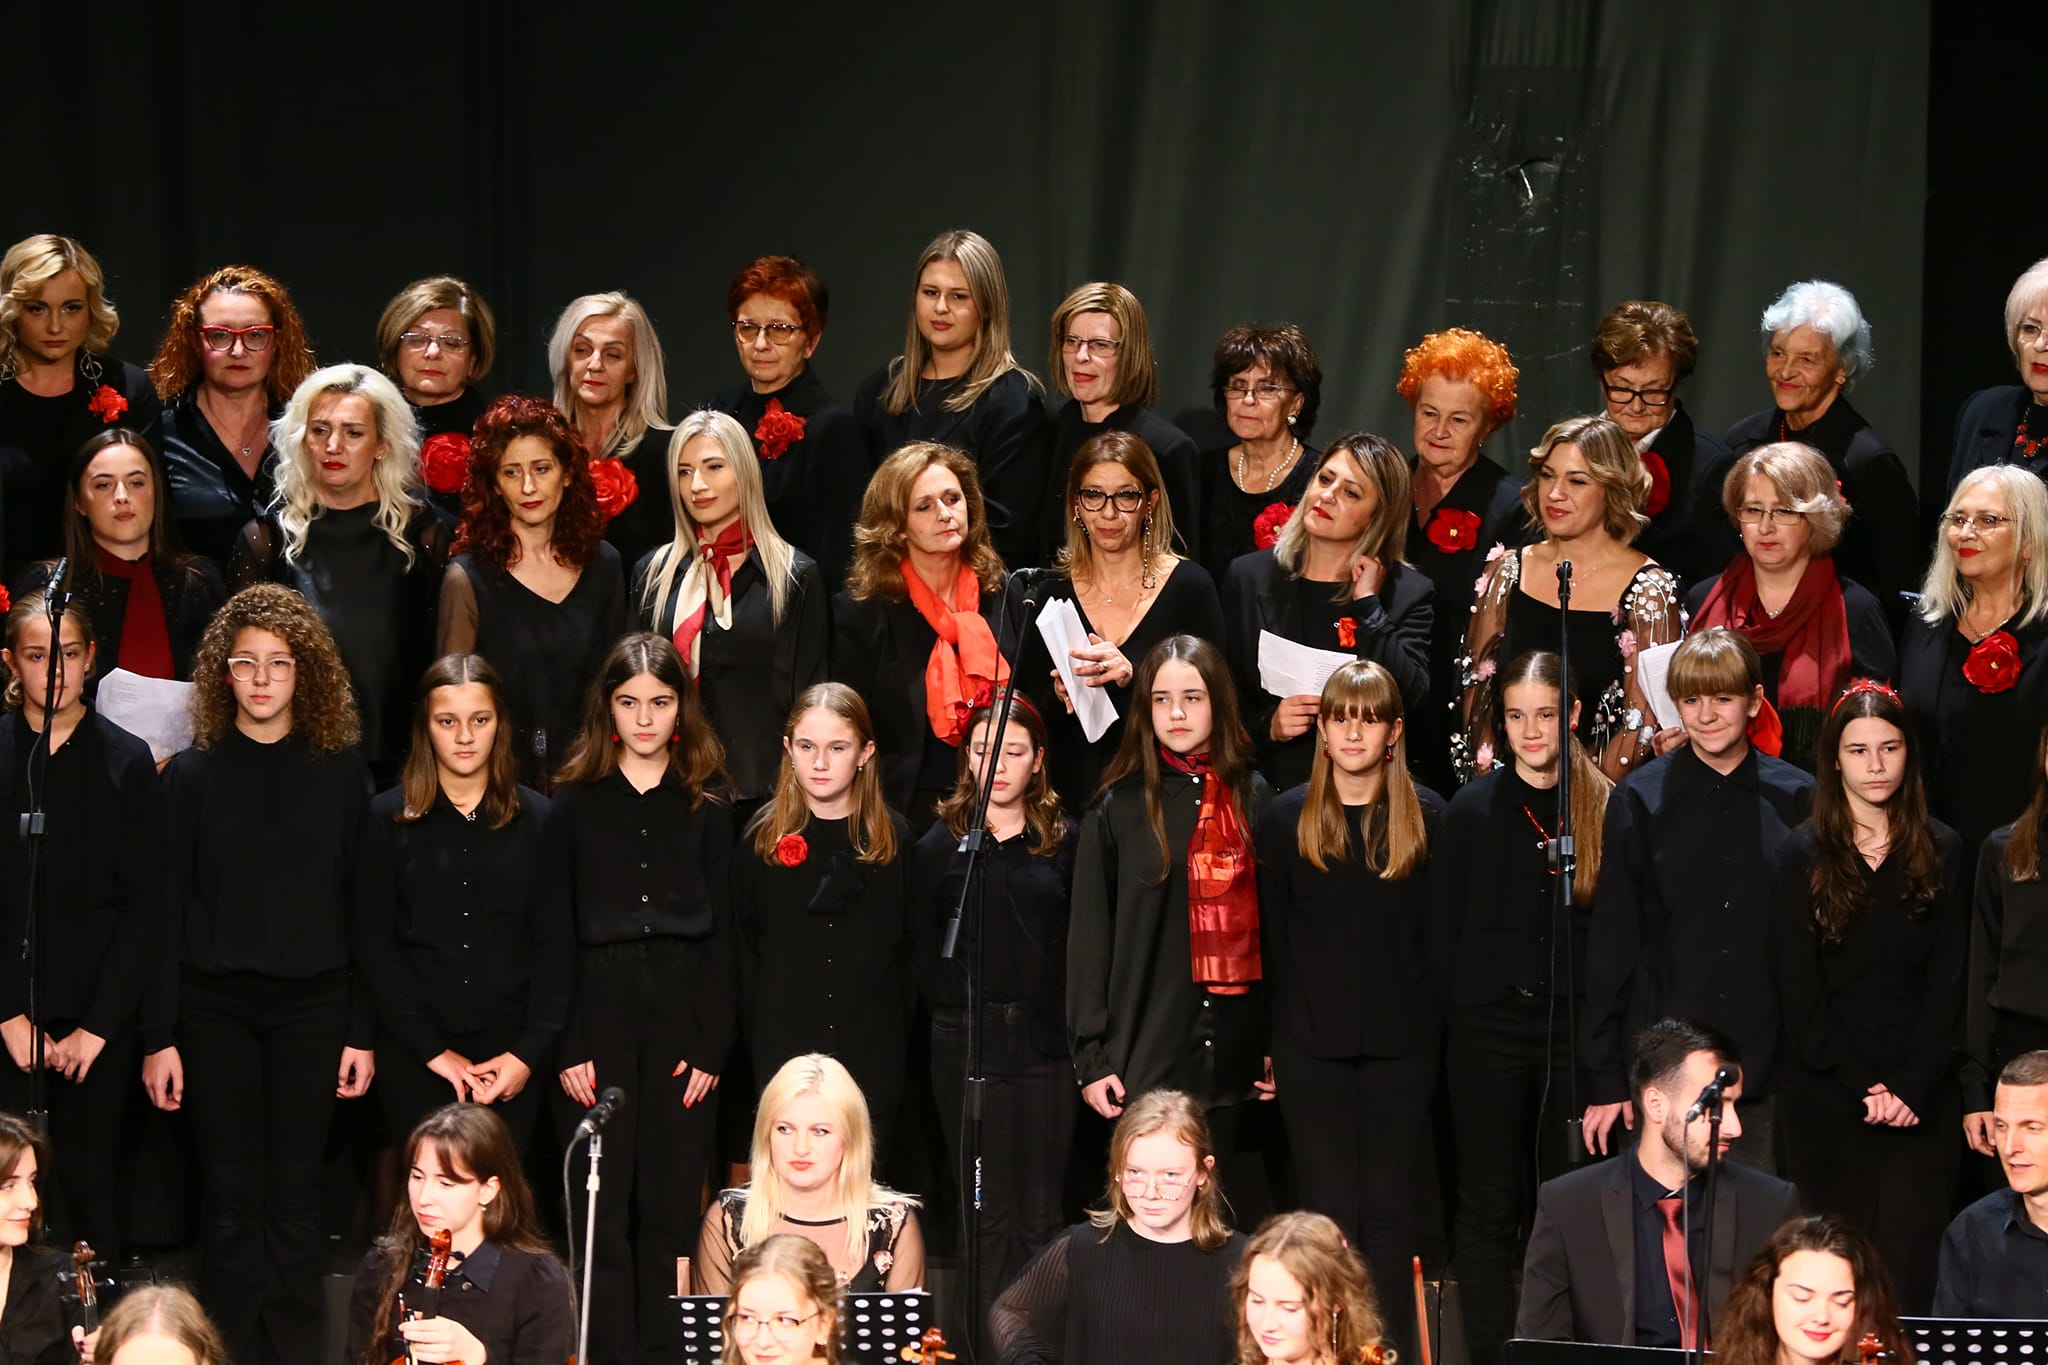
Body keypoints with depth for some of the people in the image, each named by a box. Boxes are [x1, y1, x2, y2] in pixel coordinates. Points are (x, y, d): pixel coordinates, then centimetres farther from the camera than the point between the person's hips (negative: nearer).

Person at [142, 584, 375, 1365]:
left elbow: (359, 905, 4)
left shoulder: (341, 771, 4)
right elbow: (167, 911, 2)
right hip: (215, 1006, 0)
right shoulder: (192, 774, 2)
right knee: (229, 1194, 1)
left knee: (296, 1191, 3)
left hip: (313, 1004, 0)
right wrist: (159, 1036, -3)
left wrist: (362, 1029, -1)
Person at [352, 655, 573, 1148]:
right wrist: (431, 1048, -9)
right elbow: (374, 943, -1)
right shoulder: (388, 817, 3)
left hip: (511, 1056, 1)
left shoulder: (538, 818, 7)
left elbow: (555, 944, 5)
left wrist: (530, 1052, -6)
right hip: (413, 1057, -1)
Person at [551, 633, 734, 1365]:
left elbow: (721, 933, 6)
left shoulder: (707, 806, 8)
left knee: (671, 1205, 1)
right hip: (599, 1005, -1)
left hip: (681, 1008, 1)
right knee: (603, 1206, -3)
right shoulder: (575, 801, 4)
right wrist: (567, 1045, -6)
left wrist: (712, 1044, -3)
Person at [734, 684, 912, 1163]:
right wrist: (758, 1028, 1)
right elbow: (744, 946, 7)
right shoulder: (763, 836, 3)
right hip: (784, 1048, 0)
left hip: (873, 1052, 0)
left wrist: (897, 1030, 2)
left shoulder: (894, 837, 3)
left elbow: (910, 945, 7)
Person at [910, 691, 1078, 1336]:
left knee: (1039, 1215, 1)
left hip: (1044, 1043, 1)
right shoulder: (940, 845, 5)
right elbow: (922, 950, 7)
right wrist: (958, 1007, 0)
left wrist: (1076, 1025, -3)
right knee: (989, 1213, 1)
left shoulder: (1065, 842, 7)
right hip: (966, 1043, -1)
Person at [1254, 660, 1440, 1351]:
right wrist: (1267, 1044, 0)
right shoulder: (1286, 818, 3)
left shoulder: (1428, 817, 1)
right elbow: (1268, 942, 4)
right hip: (1311, 1042, 0)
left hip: (1401, 1042, 0)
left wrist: (1438, 1029, -4)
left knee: (1389, 1212, 6)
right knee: (1329, 1210, 3)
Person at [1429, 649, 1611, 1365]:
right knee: (1490, 1205, 4)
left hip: (1577, 1024, 0)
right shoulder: (1471, 810, 1)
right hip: (1490, 1028, 0)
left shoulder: (1606, 808, 2)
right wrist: (1456, 1023, 0)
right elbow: (1441, 934, 4)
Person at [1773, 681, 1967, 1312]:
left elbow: (1948, 982, 3)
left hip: (1920, 1099, 0)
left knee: (1908, 1270, -6)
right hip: (1824, 1096, 0)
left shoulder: (1941, 852, 6)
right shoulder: (1804, 855, 3)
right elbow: (1798, 988, 0)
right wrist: (1860, 1086, -9)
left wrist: (1913, 1085, -9)